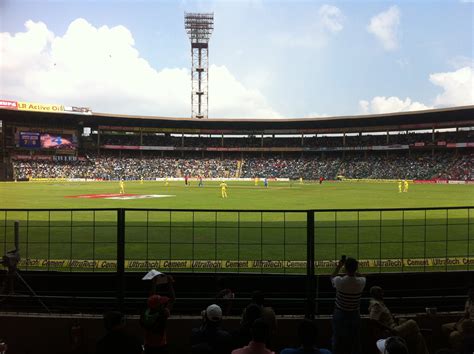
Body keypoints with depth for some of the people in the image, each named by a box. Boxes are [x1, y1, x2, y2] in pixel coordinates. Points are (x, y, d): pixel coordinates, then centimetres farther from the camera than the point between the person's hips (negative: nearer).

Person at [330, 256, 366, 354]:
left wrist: (339, 266, 6)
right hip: (354, 316, 2)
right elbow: (360, 276, 10)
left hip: (340, 315, -1)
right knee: (355, 342, 17)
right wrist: (353, 270, 6)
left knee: (338, 342, 13)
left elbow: (332, 277, 2)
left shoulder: (340, 281, -23)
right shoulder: (361, 282, -17)